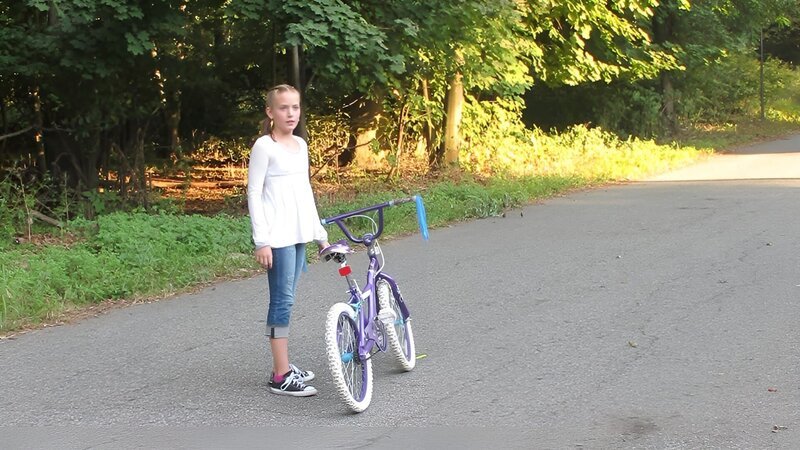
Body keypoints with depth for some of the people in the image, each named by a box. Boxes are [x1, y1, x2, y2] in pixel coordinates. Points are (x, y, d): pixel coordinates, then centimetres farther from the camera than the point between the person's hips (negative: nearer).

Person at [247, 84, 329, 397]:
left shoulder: (301, 145, 14)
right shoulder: (264, 146, -7)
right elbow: (254, 194, -9)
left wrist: (320, 233, 19)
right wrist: (261, 241, -15)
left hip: (299, 234, 7)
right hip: (277, 236, -7)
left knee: (285, 299, 11)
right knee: (283, 300, -7)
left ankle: (283, 366, 18)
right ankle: (281, 376, -4)